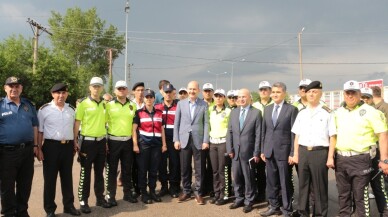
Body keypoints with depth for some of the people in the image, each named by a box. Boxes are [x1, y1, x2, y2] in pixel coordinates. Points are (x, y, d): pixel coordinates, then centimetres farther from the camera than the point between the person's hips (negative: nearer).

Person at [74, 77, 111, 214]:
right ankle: (83, 201, 13)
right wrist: (75, 141, -13)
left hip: (101, 141, 5)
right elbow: (77, 123, -7)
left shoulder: (105, 104, 8)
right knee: (85, 173, 2)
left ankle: (100, 198, 26)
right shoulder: (83, 104, -7)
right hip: (87, 141, -5)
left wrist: (106, 140, 12)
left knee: (99, 172, 14)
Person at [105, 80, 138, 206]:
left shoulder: (133, 105, 7)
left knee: (127, 169, 12)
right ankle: (110, 196, 16)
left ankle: (128, 193, 25)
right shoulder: (109, 105, -2)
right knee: (111, 170, 5)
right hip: (113, 141, -3)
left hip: (128, 141, 3)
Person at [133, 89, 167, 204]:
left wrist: (164, 144, 8)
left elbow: (162, 129, 14)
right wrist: (135, 144, -9)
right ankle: (143, 193, 12)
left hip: (156, 144, 3)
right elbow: (134, 129, -2)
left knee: (154, 169, 8)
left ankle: (152, 191, 20)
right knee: (143, 169, 2)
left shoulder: (159, 112, 11)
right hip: (143, 144, -3)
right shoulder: (139, 112, 2)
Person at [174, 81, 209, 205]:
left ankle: (198, 193, 16)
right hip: (184, 140, 2)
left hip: (198, 141, -1)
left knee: (199, 169, 4)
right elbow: (176, 122, 6)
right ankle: (186, 191, 24)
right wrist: (176, 139, 0)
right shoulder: (181, 103, 7)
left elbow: (206, 123, 0)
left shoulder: (204, 105, 2)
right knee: (184, 168, 9)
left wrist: (206, 141, -7)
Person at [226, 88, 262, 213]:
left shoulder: (256, 113, -4)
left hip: (248, 152, -4)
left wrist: (256, 153, -10)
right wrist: (230, 149, 0)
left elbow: (258, 134, -6)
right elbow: (229, 132, 8)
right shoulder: (233, 112, 9)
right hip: (235, 152, 4)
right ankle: (239, 199, 27)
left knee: (249, 178, 7)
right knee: (236, 177, 12)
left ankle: (248, 201, 21)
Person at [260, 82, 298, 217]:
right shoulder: (267, 109, 11)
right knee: (271, 182, 12)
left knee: (285, 183, 4)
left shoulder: (292, 109, -4)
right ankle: (274, 206, 26)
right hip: (269, 151, 5)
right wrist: (262, 150, 9)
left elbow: (294, 133, -7)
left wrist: (292, 153, -11)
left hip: (284, 151, -5)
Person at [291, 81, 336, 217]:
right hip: (303, 152, 4)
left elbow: (332, 137, -4)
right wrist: (296, 154, 9)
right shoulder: (301, 113, 10)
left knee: (320, 186, 6)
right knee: (303, 185, 13)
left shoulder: (326, 113, -4)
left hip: (320, 152, -4)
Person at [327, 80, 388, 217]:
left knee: (360, 196, 1)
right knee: (343, 195, 16)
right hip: (340, 159, 5)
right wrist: (330, 156, 6)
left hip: (360, 159, -5)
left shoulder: (370, 111, -5)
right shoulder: (338, 112, 10)